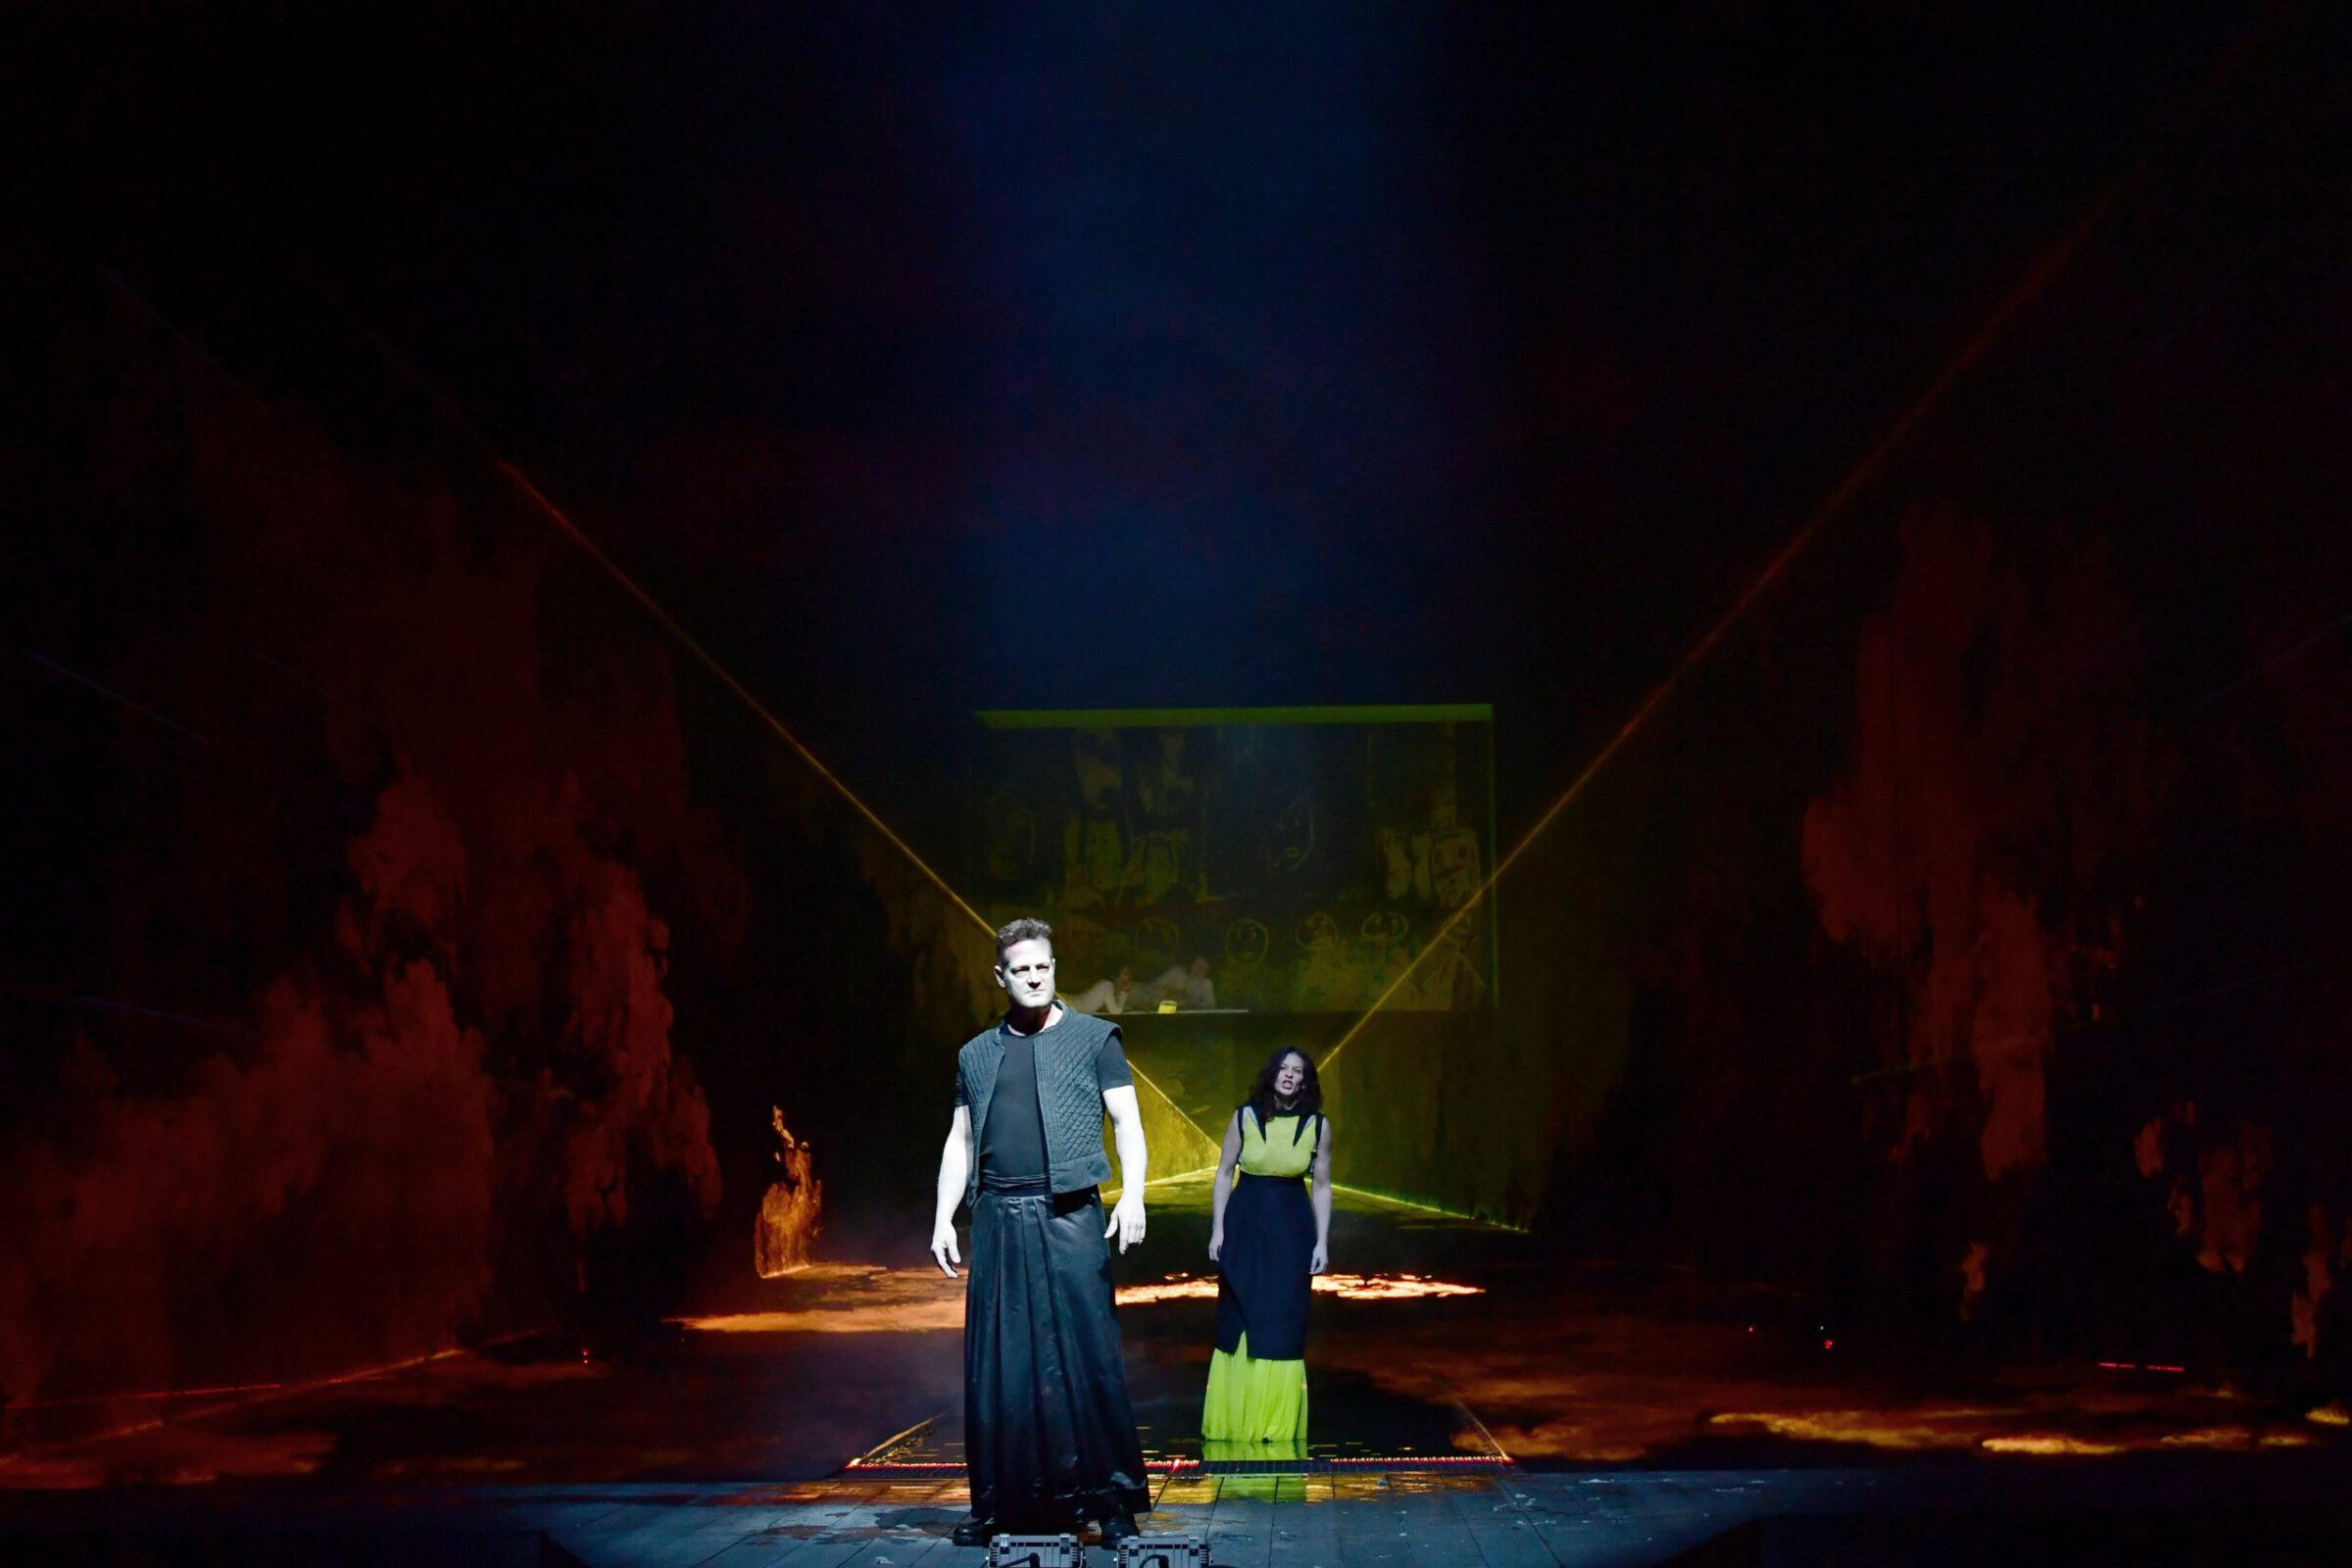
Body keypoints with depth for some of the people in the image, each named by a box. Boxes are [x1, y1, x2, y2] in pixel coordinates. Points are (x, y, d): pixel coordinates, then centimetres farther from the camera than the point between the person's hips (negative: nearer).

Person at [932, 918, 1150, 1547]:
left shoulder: (1094, 1038, 7)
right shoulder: (977, 1054, 17)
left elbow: (1127, 1122, 2)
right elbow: (959, 1141, 18)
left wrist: (1133, 1194, -12)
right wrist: (943, 1218, 8)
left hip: (1069, 1217, -3)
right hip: (997, 1218, 3)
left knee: (1088, 1355, -6)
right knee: (997, 1364, 3)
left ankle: (1110, 1500, -2)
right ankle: (997, 1502, 10)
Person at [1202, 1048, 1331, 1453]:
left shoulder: (1318, 1125, -2)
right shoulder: (1245, 1117, -4)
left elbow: (1321, 1186, 3)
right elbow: (1224, 1173, 2)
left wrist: (1322, 1241, -1)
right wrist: (1217, 1229, -3)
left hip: (1292, 1229, 0)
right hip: (1245, 1223, 0)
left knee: (1283, 1324, 3)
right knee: (1239, 1321, 5)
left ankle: (1278, 1419, 12)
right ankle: (1235, 1416, 14)